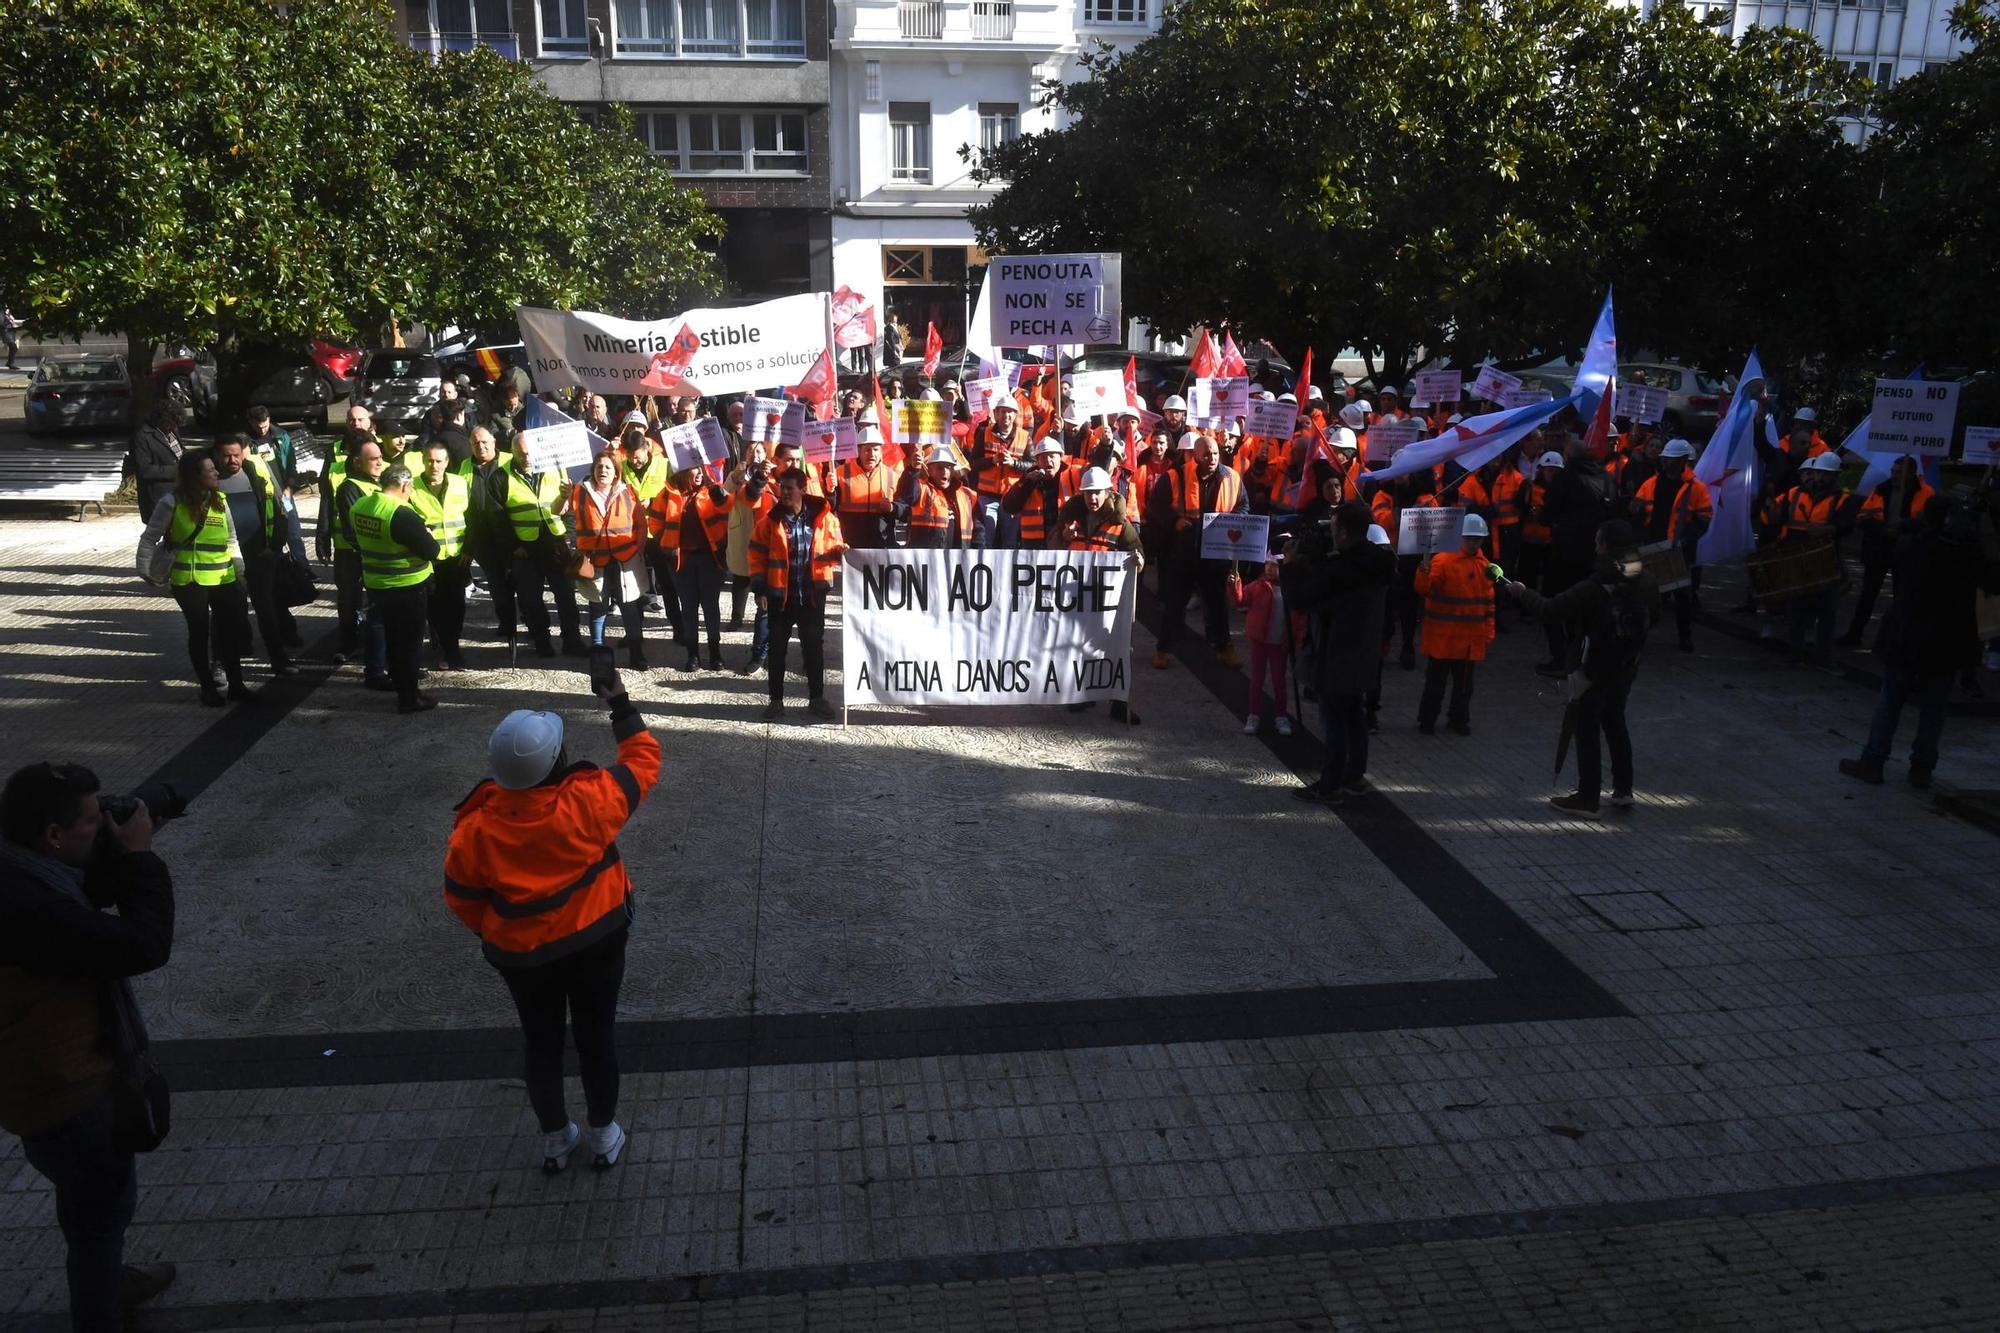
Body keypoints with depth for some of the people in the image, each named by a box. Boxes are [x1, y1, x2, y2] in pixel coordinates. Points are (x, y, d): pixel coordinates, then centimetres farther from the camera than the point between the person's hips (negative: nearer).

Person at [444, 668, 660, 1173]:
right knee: (597, 1035, 18)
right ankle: (604, 1137, 34)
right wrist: (620, 705, 0)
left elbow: (462, 898, -5)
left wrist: (496, 934, 13)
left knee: (541, 1041, 20)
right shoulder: (589, 800, -26)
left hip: (521, 955, 1)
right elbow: (644, 760, -10)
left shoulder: (477, 827, -20)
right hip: (596, 942, -1)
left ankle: (555, 1140, 37)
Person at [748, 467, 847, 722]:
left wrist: (838, 551, -16)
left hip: (813, 594, 0)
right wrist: (760, 589, -5)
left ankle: (817, 697, 22)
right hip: (780, 594, 0)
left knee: (814, 645, 9)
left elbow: (832, 549, 8)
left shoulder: (823, 517, -3)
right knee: (777, 647, 6)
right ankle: (776, 700, 16)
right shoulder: (771, 520, -4)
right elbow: (757, 555, 0)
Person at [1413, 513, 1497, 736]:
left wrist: (1488, 634, 11)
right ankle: (1427, 721, 17)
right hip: (1442, 638, -4)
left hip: (1471, 639, 5)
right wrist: (1425, 565, -33)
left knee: (1464, 683, 12)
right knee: (1436, 681, 4)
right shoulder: (1442, 559, -10)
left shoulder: (1484, 565, 7)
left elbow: (1488, 602, 13)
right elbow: (1423, 590, -19)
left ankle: (1459, 720, 26)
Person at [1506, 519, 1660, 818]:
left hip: (1595, 672, -6)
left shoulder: (1593, 590, -27)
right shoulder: (1646, 583, -6)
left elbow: (1551, 610, -20)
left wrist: (1523, 592, -5)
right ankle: (1623, 790, 29)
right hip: (1627, 669, 7)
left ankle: (1587, 799, 10)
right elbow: (1652, 617, 11)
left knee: (1587, 730, 5)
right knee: (1615, 723, 22)